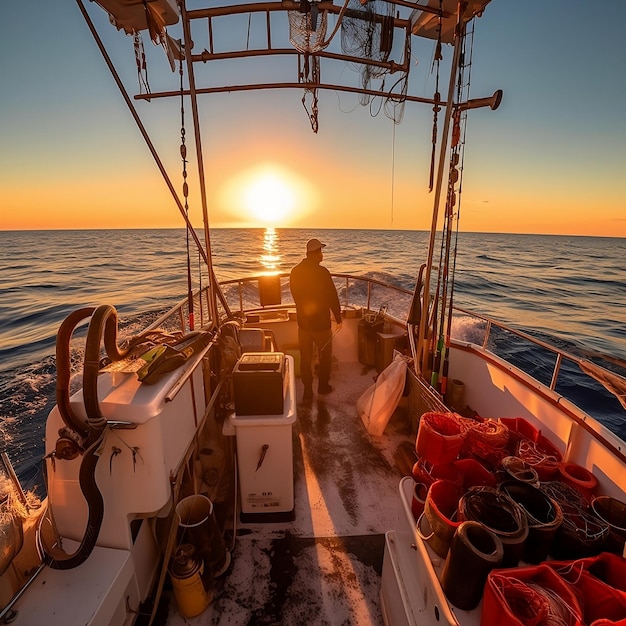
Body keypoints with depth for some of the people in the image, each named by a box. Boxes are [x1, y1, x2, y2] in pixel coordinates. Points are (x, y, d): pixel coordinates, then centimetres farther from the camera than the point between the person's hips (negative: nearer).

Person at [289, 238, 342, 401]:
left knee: (305, 357, 13)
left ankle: (307, 391, 19)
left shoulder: (295, 272, -1)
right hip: (321, 322, -4)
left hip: (303, 322, 5)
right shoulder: (322, 272, -18)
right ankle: (323, 386, 30)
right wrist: (338, 317, -2)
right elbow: (332, 296, -14)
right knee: (325, 355, 16)